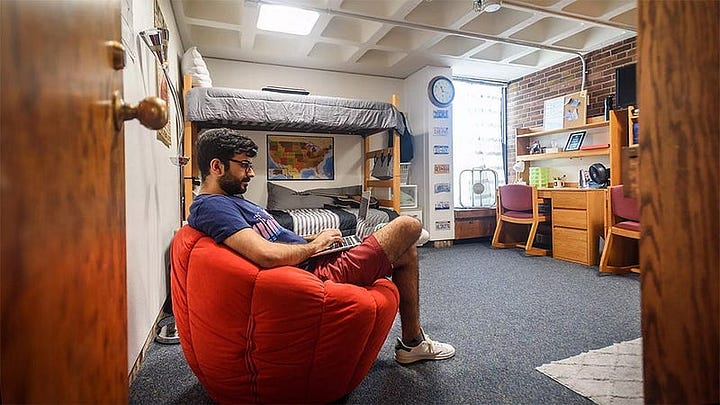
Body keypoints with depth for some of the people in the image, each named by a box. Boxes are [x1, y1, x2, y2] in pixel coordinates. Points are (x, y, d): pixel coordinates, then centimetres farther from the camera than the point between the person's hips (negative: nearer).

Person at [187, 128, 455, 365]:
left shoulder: (231, 200, 18)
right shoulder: (211, 206, -16)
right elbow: (268, 255, -30)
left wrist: (315, 238, 7)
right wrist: (315, 245, -13)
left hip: (313, 260, 11)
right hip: (318, 274, -10)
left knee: (405, 253, 18)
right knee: (408, 226, -6)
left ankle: (412, 341, 28)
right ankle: (412, 340, 7)